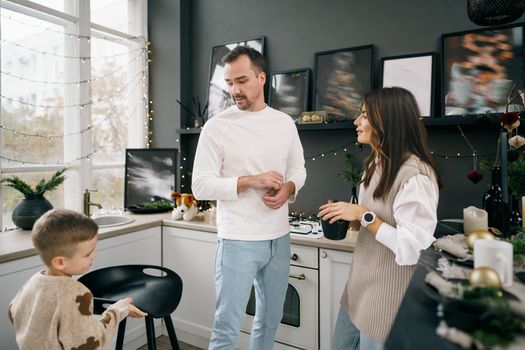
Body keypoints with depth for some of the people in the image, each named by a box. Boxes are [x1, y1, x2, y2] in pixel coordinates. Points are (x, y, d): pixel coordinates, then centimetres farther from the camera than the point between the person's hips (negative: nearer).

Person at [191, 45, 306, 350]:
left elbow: (298, 168, 14)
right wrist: (251, 181, -21)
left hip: (279, 239, 5)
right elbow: (201, 186, -11)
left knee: (271, 319, 20)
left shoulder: (285, 123, 5)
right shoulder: (217, 126, -8)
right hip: (238, 242, -4)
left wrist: (288, 189, -9)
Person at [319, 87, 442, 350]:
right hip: (360, 284, 8)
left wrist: (364, 215, -24)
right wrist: (351, 217, -2)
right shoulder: (375, 164, 4)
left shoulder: (416, 175, -24)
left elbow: (412, 249, -26)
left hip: (389, 295, -8)